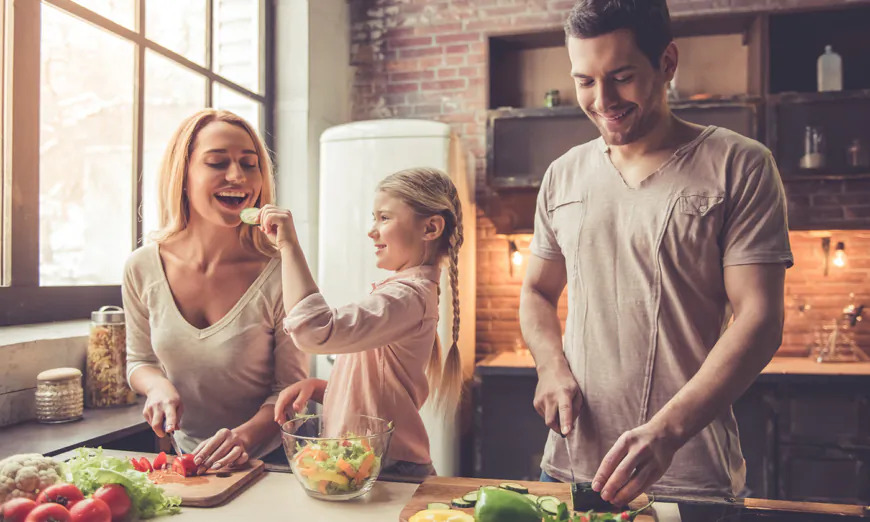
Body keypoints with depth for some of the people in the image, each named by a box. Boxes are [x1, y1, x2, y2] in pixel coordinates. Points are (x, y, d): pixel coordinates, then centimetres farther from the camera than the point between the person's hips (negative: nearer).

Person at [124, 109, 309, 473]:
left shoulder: (280, 274, -16)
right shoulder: (142, 268, -4)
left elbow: (290, 387, -7)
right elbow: (139, 360, 12)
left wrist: (245, 436, -23)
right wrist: (158, 385, -9)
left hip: (268, 457, -2)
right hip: (185, 457, 3)